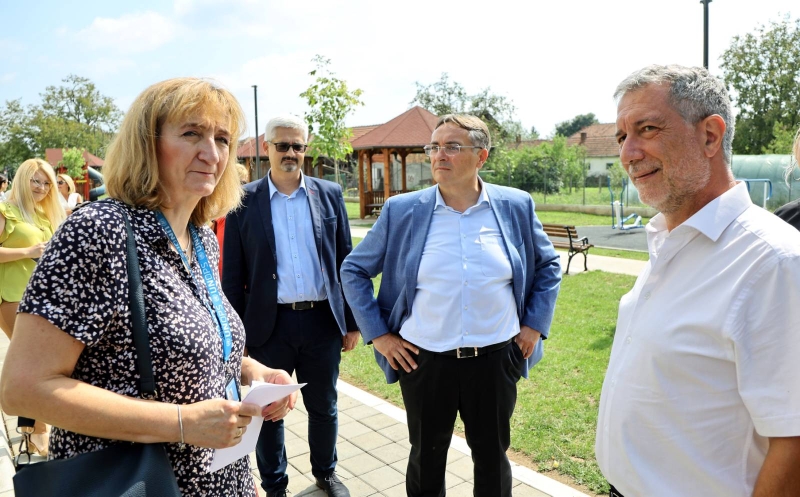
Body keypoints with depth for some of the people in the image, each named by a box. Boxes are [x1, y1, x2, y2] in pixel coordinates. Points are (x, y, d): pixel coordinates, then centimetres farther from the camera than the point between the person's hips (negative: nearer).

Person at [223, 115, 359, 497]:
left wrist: (352, 321, 4)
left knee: (324, 408, 17)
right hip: (268, 325, -1)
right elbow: (232, 274, 0)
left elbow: (345, 261, 5)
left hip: (323, 321, 2)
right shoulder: (243, 201, -2)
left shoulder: (329, 194, 3)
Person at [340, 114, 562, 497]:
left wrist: (535, 325, 5)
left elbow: (548, 265, 11)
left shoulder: (516, 206, -3)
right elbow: (354, 270, 3)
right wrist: (378, 334, -2)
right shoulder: (402, 210, -6)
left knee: (492, 457, 19)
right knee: (426, 458, 18)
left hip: (495, 360, 1)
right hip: (423, 361, 0)